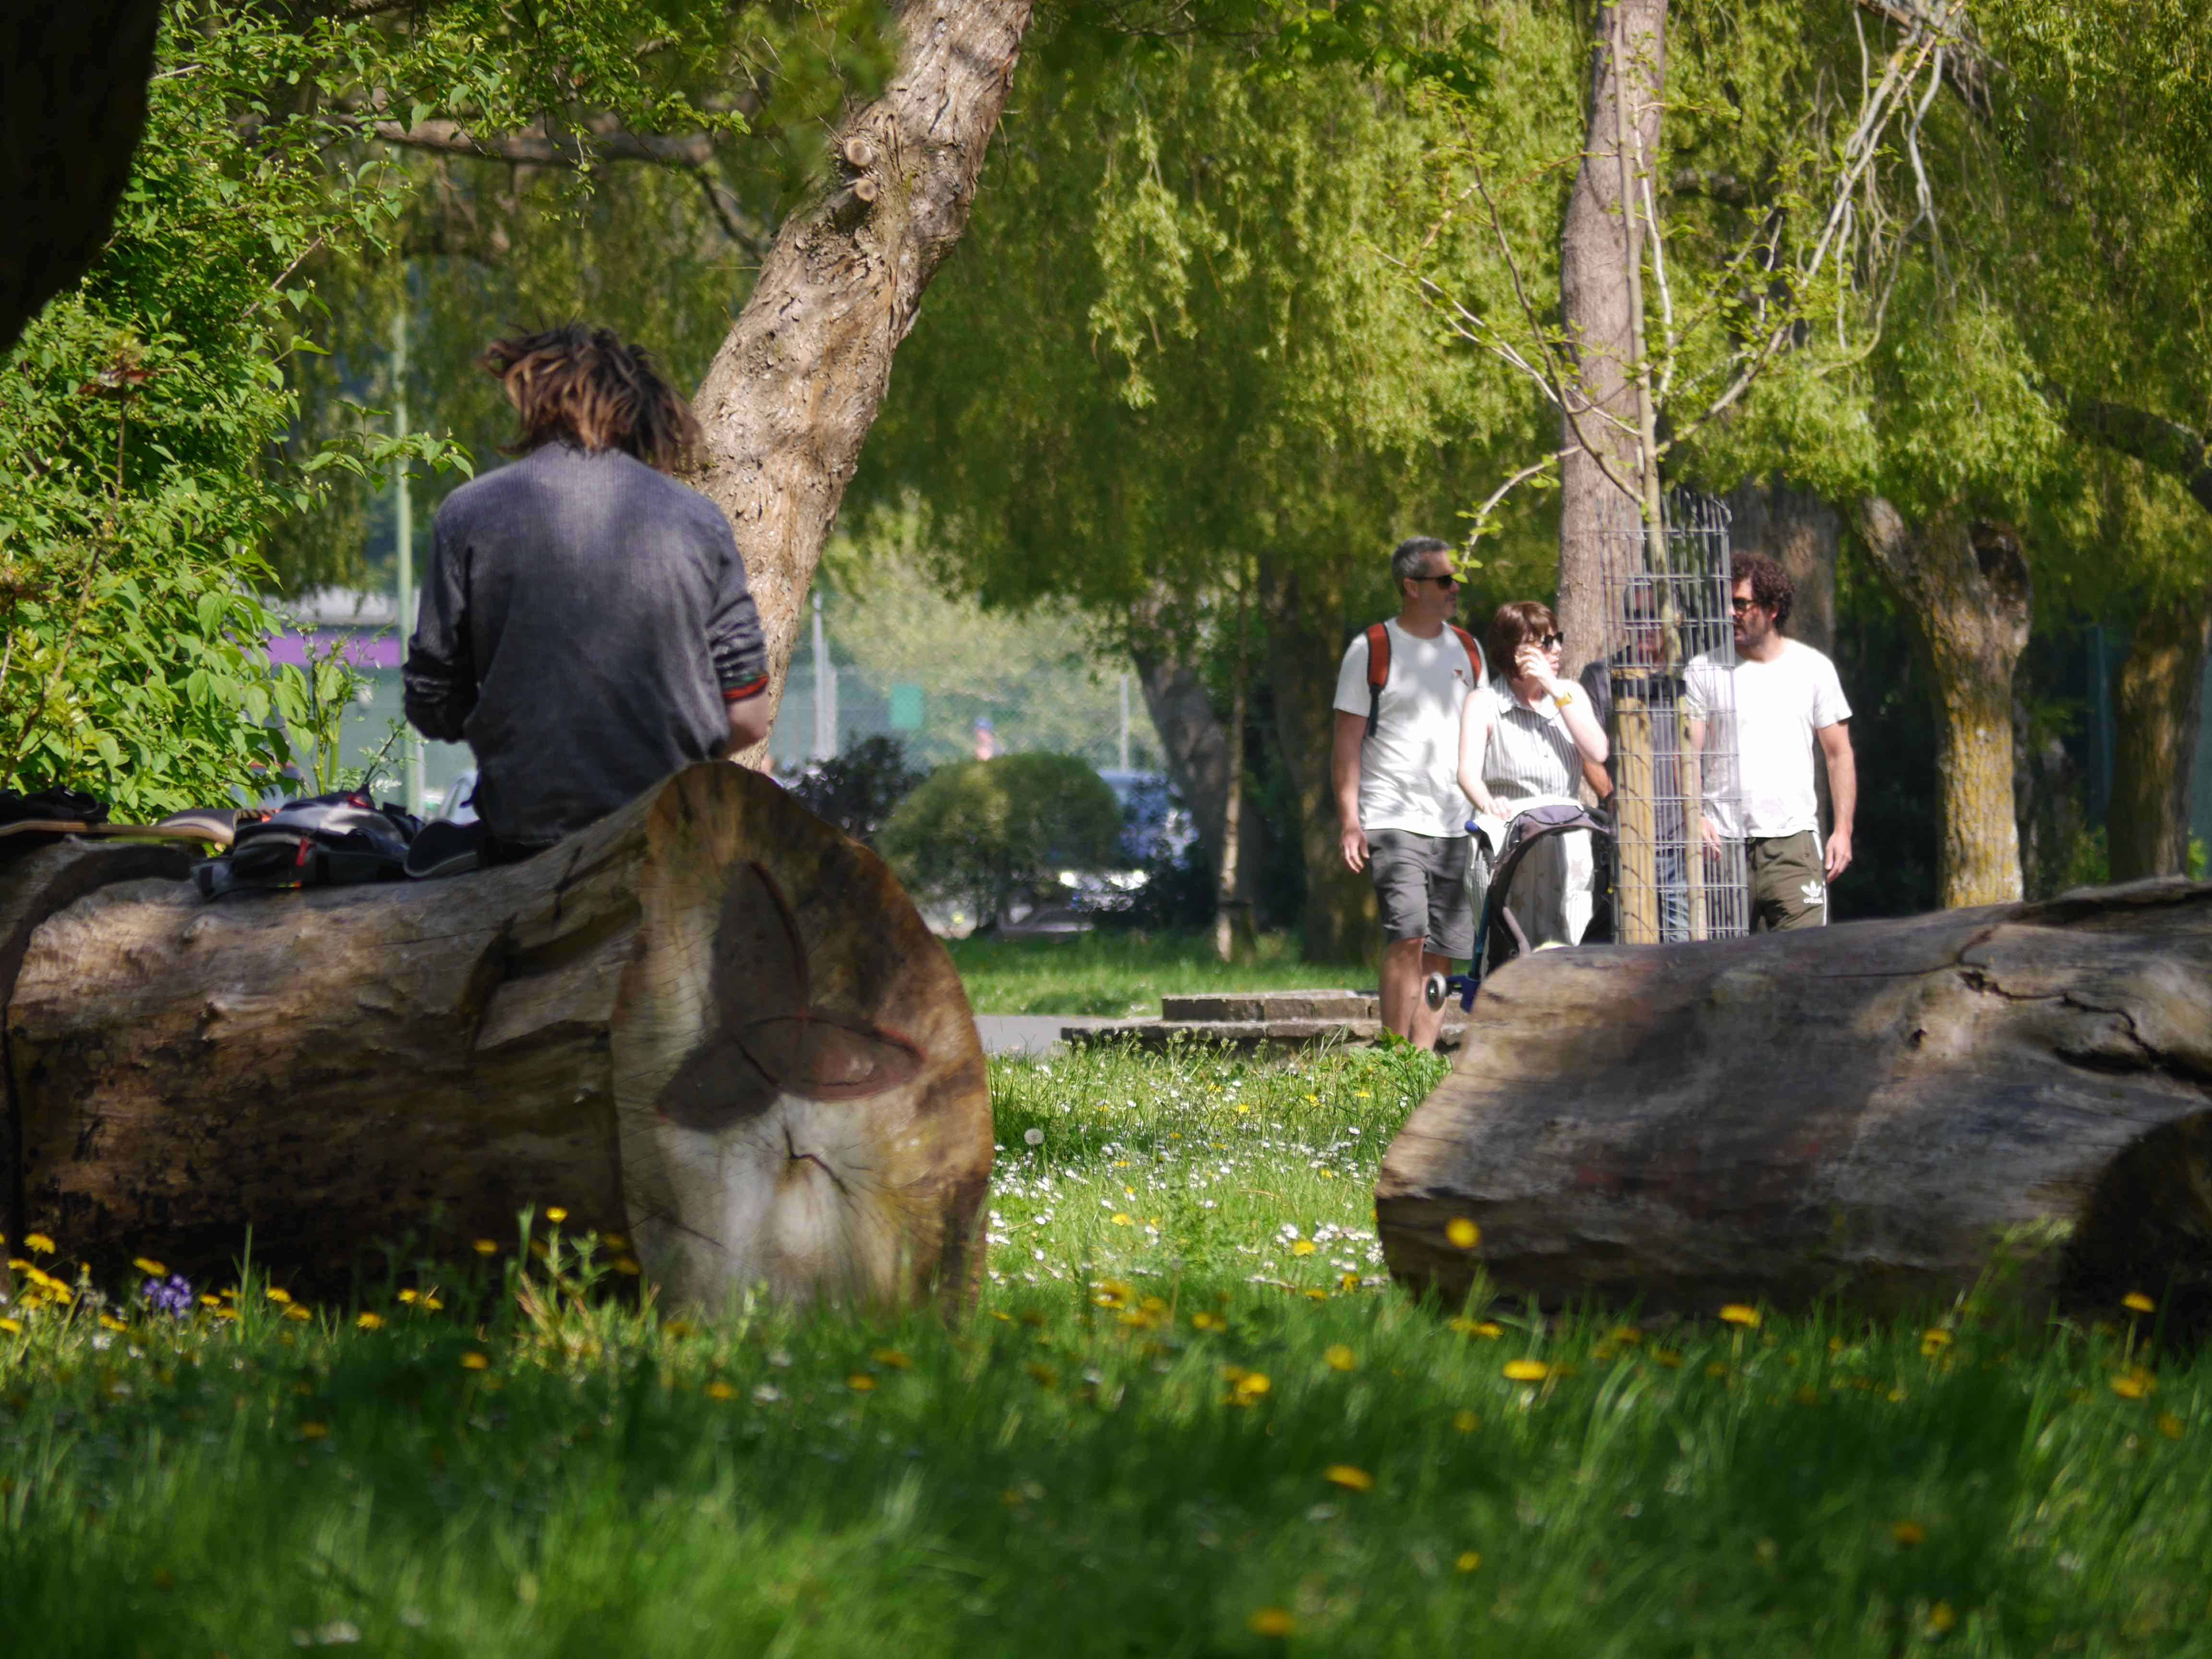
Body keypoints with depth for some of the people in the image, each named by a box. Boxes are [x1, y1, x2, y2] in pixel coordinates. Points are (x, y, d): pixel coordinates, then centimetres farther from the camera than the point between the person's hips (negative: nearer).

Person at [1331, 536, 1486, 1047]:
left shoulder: (1467, 650, 15)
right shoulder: (1372, 650, 0)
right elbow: (1347, 741, -2)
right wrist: (1349, 819, -10)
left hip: (1454, 827, 5)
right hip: (1392, 820, -5)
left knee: (1442, 949, 2)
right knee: (1408, 935, -19)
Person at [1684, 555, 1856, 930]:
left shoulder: (1813, 668, 7)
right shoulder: (1705, 670, 6)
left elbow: (1839, 754, 10)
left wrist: (1843, 829, 1)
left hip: (1793, 841, 0)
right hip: (1723, 842, 0)